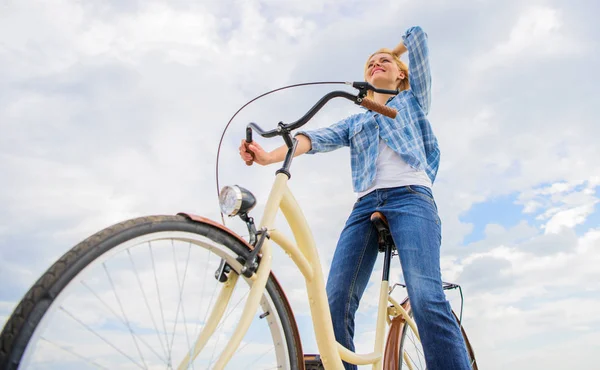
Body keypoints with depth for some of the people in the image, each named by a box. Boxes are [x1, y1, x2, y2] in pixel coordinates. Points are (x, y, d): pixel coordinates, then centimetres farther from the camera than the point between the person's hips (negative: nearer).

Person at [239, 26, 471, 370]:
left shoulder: (413, 99, 27)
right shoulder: (356, 121, 31)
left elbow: (417, 36, 23)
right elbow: (319, 137, 10)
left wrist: (395, 52, 44)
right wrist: (271, 155, -7)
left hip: (410, 198, -3)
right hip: (366, 205, 4)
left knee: (426, 298, -24)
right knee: (335, 302, -14)